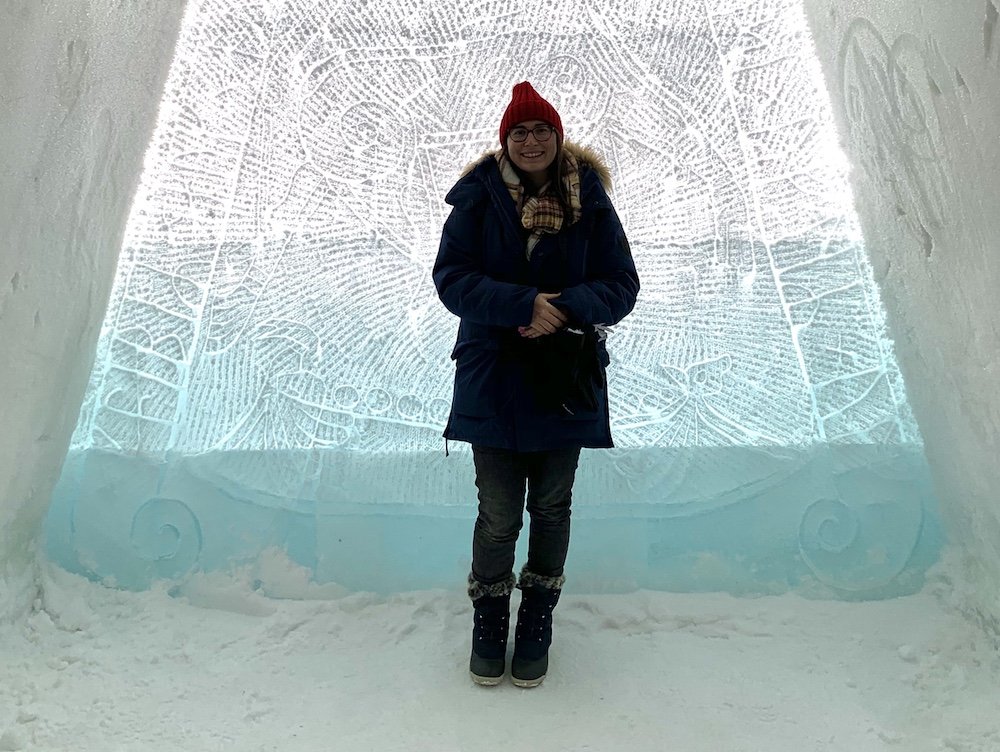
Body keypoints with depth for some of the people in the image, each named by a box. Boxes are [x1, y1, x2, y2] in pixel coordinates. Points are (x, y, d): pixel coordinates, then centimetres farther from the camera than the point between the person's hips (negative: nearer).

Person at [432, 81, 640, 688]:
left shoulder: (589, 200, 0)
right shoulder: (478, 199, -3)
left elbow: (622, 286, -3)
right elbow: (452, 278, -10)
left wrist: (565, 309, -22)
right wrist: (525, 305, -24)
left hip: (566, 382, 2)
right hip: (493, 381, -1)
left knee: (551, 507, 14)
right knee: (499, 514, 4)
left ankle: (538, 622, 37)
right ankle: (489, 620, 31)